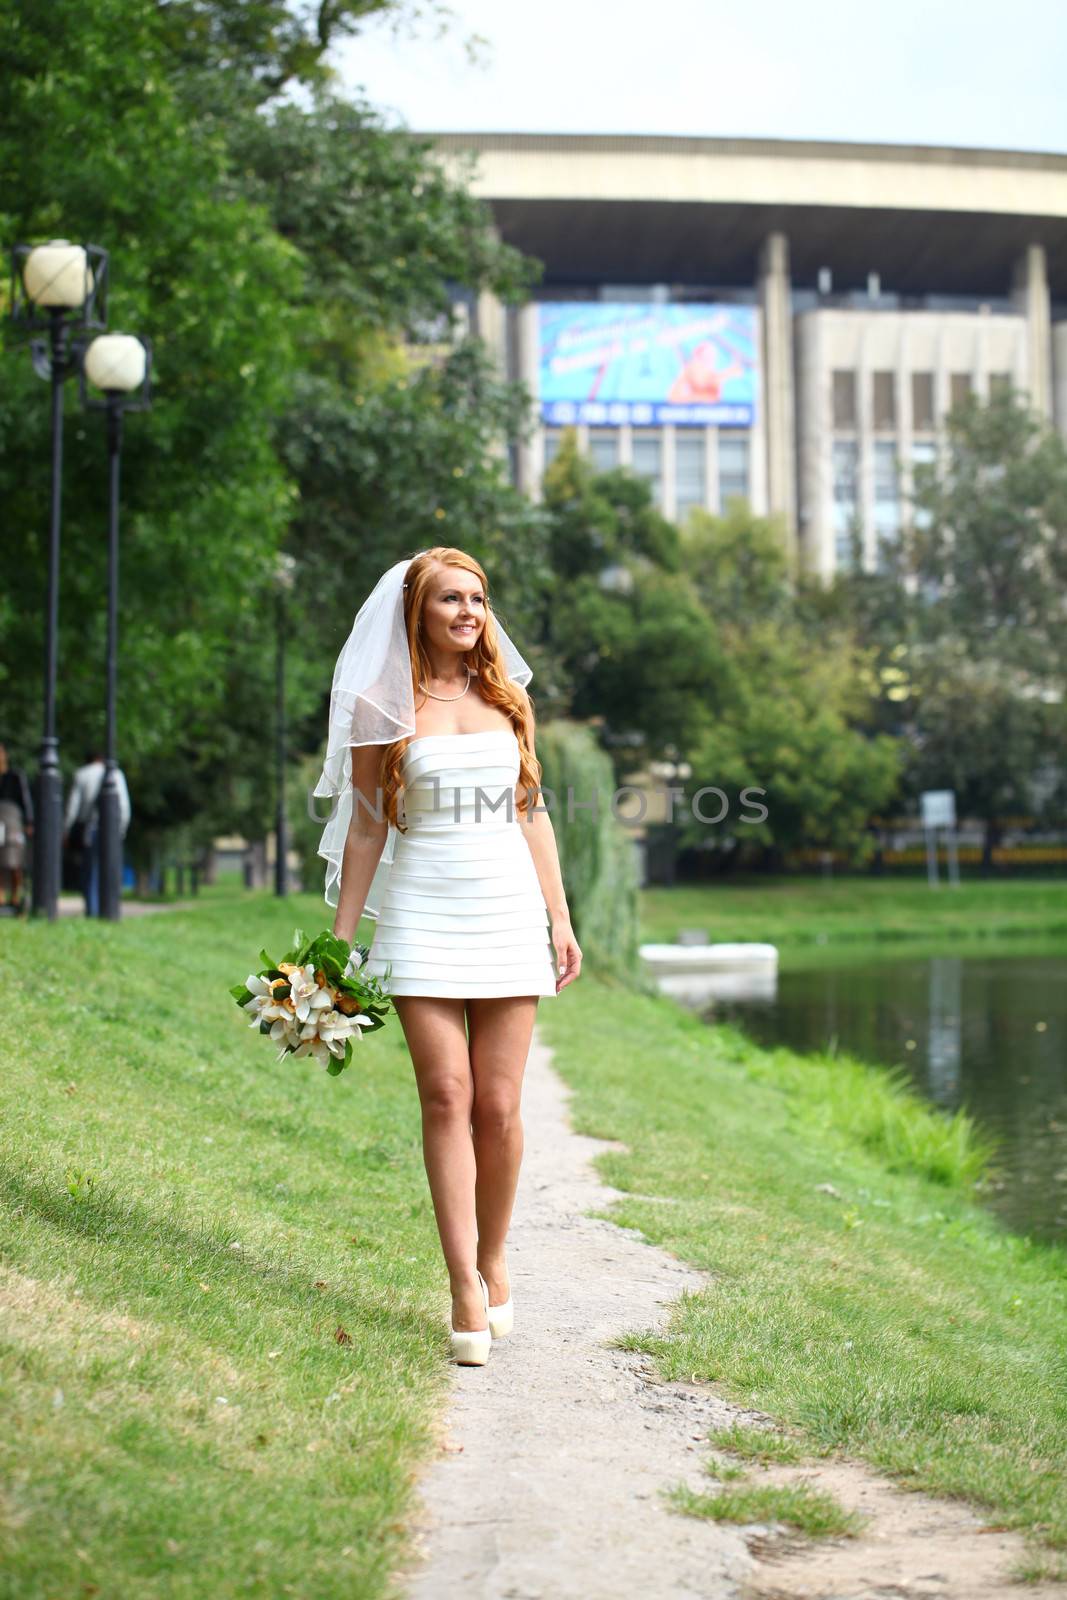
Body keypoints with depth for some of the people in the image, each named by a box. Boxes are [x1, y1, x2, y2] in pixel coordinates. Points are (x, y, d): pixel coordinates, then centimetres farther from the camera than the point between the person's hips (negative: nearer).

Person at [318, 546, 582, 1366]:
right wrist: (341, 938, 1)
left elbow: (533, 813, 15)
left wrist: (561, 917, 9)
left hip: (510, 908, 2)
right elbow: (366, 826, 4)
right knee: (446, 1096, -8)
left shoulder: (507, 698, 12)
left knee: (499, 1105, 0)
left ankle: (494, 1261, 19)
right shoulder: (385, 707, 3)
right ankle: (466, 1288, -5)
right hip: (424, 910, -2)